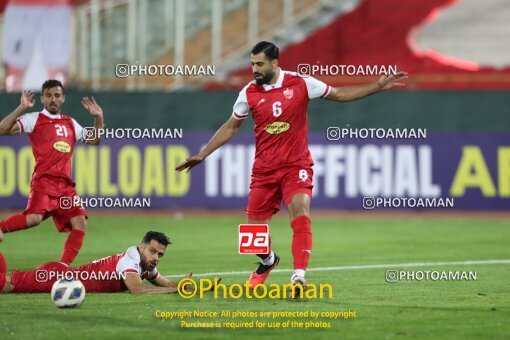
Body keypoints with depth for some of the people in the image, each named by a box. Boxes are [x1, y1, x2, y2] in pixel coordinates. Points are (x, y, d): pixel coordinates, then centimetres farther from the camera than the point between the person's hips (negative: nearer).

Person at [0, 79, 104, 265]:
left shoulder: (70, 123, 22)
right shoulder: (34, 119, 6)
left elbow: (94, 140, 30)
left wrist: (98, 118, 16)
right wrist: (21, 108, -13)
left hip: (65, 184, 6)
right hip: (44, 179, -6)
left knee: (79, 222, -8)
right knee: (34, 218, -28)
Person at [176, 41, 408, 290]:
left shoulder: (301, 83, -5)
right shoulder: (249, 92, 0)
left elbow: (339, 94, 6)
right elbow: (230, 127, 14)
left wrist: (377, 87, -1)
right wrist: (202, 155, 13)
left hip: (296, 166, -3)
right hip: (264, 169, 3)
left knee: (300, 210, -27)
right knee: (254, 229, 5)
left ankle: (299, 276, -32)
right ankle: (268, 261, 38)